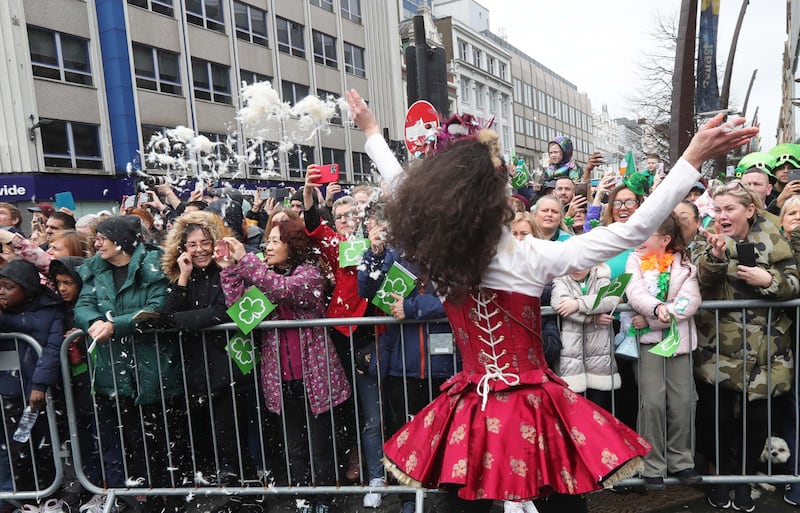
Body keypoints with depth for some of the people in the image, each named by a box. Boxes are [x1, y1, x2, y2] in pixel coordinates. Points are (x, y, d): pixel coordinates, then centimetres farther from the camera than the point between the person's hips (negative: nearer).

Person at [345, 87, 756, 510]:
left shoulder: (434, 257, -9)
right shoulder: (532, 258, -18)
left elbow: (405, 190, 7)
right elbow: (634, 230, -16)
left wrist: (372, 132, 21)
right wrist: (693, 158, -12)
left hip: (469, 410, 3)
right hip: (531, 408, -2)